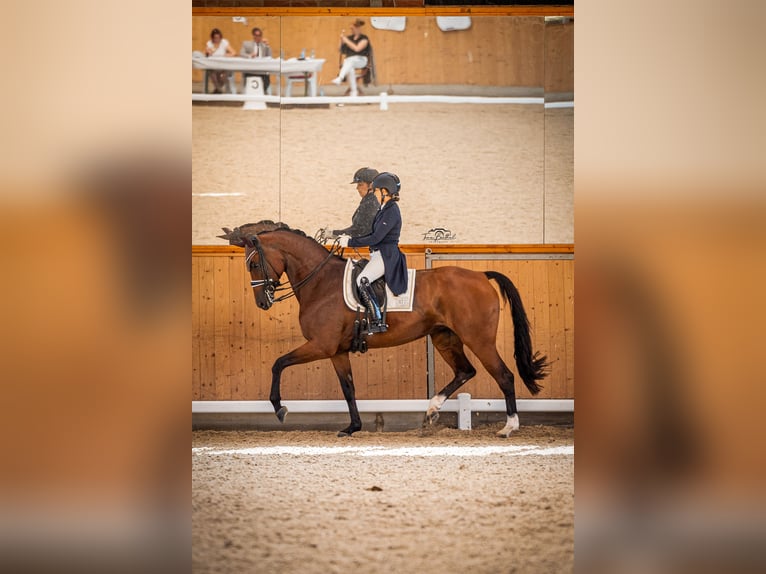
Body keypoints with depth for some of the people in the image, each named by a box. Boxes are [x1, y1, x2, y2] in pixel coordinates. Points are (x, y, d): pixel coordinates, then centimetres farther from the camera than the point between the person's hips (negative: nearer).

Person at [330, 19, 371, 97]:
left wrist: (346, 40, -13)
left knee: (350, 60, -40)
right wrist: (342, 40, -1)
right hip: (348, 60, 4)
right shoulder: (349, 38, 15)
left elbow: (357, 48, -15)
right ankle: (354, 91, -34)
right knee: (350, 69, -35)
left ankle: (340, 79, -61)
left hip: (361, 60, -4)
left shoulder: (364, 38, 1)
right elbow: (342, 51, 12)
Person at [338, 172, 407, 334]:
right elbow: (374, 235, 22)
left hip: (386, 255, -11)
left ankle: (378, 322, -32)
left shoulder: (391, 211, -15)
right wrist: (350, 239, 13)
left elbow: (376, 238, -20)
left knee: (362, 280, -30)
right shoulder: (384, 209, 16)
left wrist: (351, 242, -15)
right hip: (378, 254, 11)